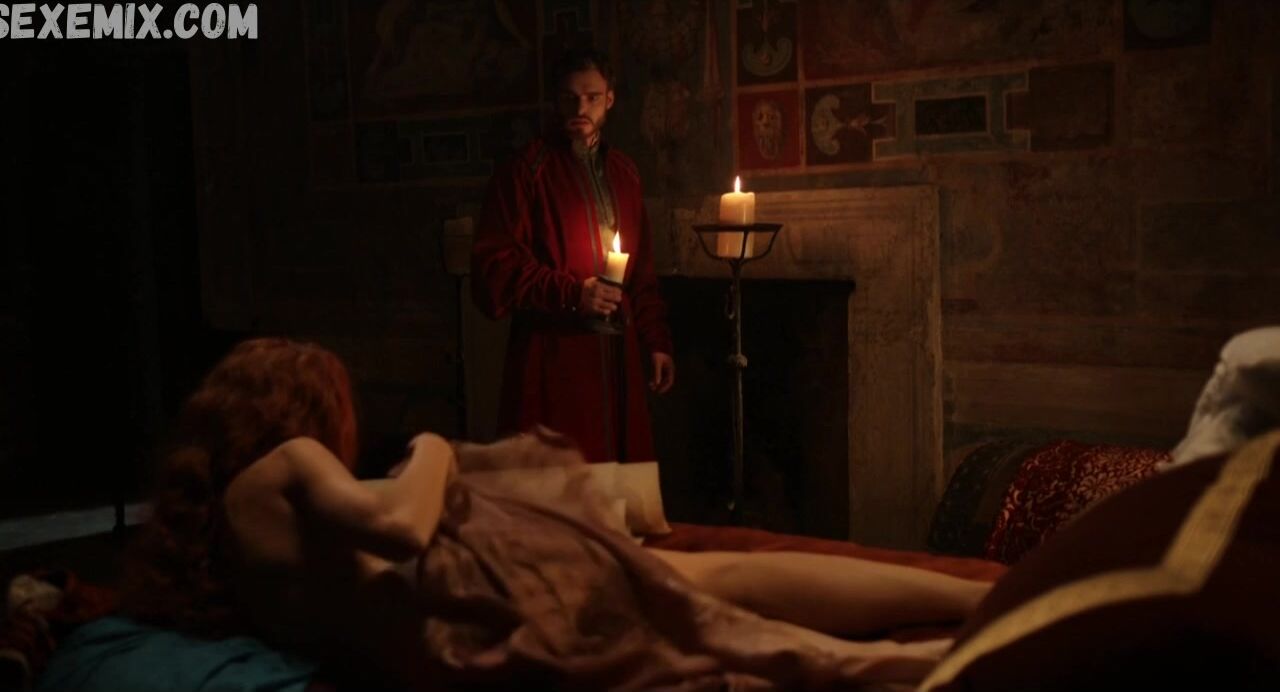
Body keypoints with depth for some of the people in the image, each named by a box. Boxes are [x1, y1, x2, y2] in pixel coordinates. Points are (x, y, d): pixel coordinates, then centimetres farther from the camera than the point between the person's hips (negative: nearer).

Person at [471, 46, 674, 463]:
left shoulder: (622, 173, 16)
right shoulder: (527, 171, -3)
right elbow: (495, 266, -8)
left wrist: (655, 340, 14)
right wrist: (571, 294, -17)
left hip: (618, 355, 6)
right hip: (553, 357, -5)